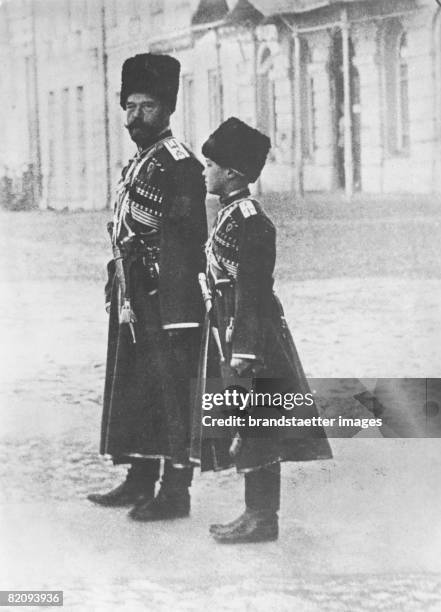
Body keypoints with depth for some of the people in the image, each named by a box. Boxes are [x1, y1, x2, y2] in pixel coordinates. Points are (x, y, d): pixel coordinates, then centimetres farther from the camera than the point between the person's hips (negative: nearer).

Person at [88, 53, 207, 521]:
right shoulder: (136, 164, 16)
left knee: (172, 394, -3)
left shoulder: (180, 166, -12)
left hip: (168, 305, -10)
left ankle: (175, 493, 4)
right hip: (133, 304, 10)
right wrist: (118, 290, 18)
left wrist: (177, 313, -21)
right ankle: (140, 481, 25)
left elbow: (187, 244, -17)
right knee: (132, 392, 15)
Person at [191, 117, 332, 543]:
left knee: (255, 430, -4)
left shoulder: (248, 220, -16)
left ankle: (263, 520, 3)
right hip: (234, 338, 10)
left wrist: (243, 353, -22)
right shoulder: (233, 215, 15)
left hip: (250, 341, -10)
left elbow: (251, 292, -20)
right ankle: (257, 515, 20)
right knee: (247, 429, 13)